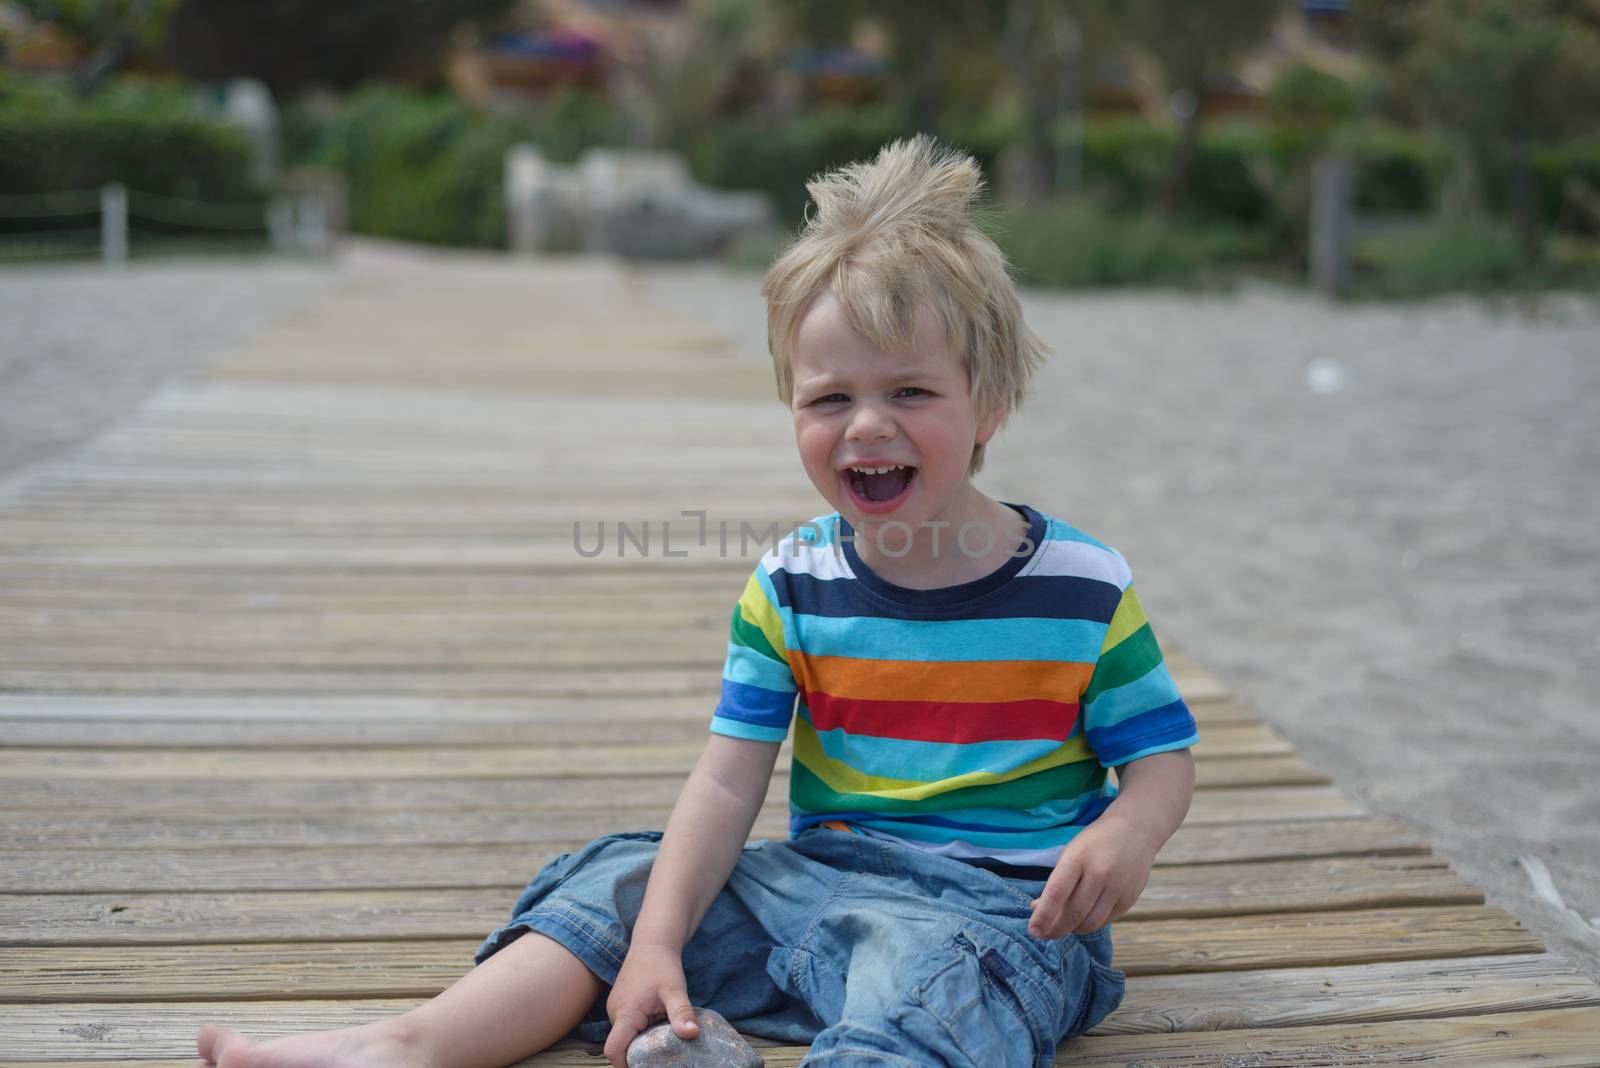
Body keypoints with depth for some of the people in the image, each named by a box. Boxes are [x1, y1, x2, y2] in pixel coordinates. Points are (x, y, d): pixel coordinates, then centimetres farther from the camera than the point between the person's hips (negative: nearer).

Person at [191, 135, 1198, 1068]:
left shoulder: (1082, 587, -6)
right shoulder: (791, 588, 1)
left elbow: (1164, 759, 1)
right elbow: (729, 782, -4)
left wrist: (1125, 835, -23)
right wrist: (656, 943, -15)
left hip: (1003, 903, -5)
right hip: (823, 874, 5)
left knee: (929, 965, -36)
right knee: (626, 876, -5)